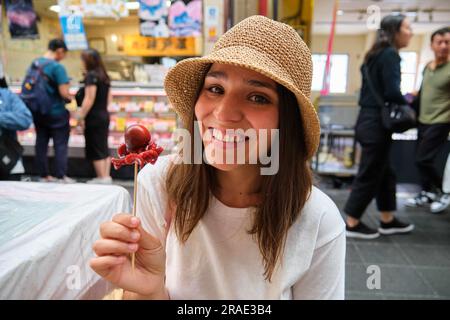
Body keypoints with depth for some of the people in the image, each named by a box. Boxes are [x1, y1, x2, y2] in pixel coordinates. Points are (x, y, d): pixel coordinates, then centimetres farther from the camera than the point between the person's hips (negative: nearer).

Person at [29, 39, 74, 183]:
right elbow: (64, 93, -20)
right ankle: (61, 177, 6)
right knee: (60, 145, 3)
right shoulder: (57, 67, -16)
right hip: (56, 113, -7)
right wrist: (70, 97, -1)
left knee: (41, 143, 12)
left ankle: (44, 176, 21)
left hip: (38, 111, 7)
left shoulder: (34, 63, 6)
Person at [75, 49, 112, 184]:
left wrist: (81, 116, -13)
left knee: (96, 150, 0)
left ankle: (102, 178, 5)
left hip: (94, 117, -8)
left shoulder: (91, 76, -13)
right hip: (104, 115, 8)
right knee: (104, 148, 12)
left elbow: (89, 99, -18)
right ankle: (106, 176, 16)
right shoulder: (104, 76, 11)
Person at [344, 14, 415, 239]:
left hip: (369, 120, 9)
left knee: (384, 173, 16)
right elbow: (391, 92, -21)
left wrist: (402, 102, 11)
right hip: (377, 123, -9)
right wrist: (408, 107, -3)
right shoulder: (390, 54, -12)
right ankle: (352, 224, 10)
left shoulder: (376, 54, 15)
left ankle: (388, 221, 28)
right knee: (369, 175, -1)